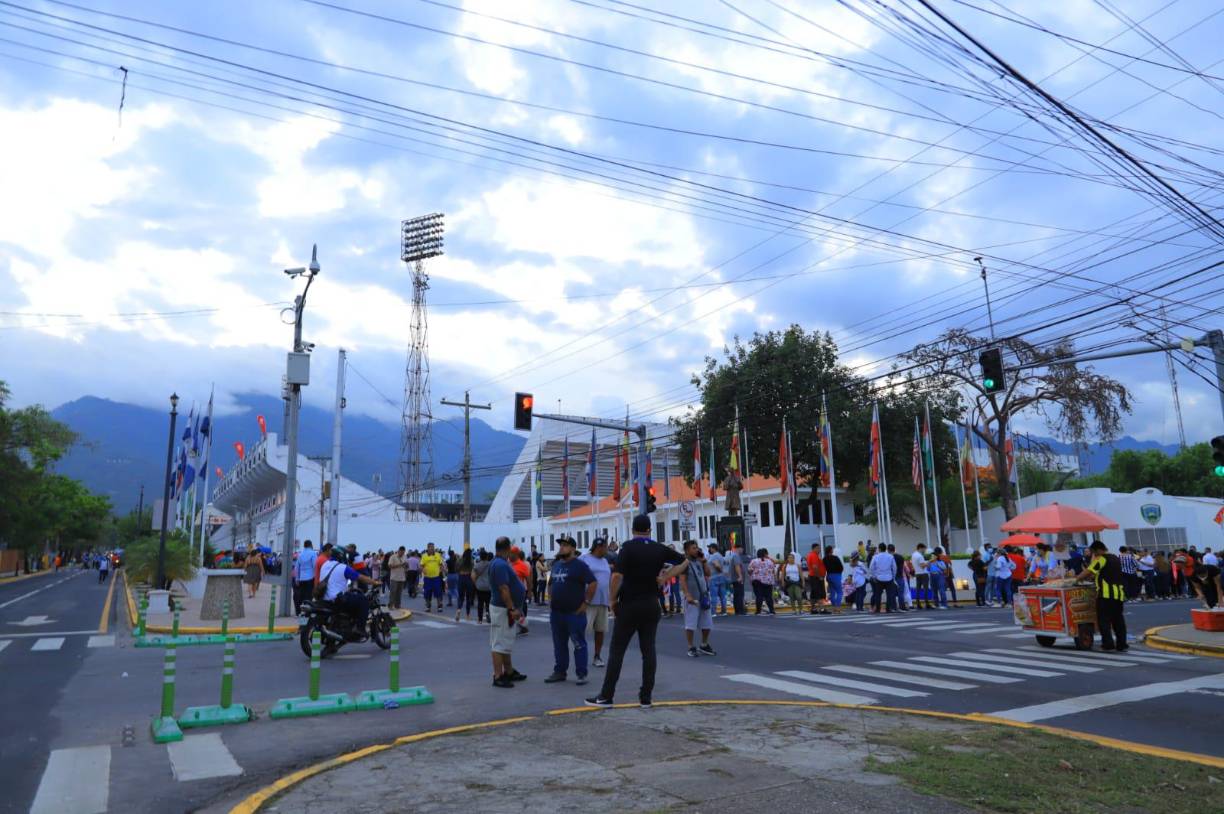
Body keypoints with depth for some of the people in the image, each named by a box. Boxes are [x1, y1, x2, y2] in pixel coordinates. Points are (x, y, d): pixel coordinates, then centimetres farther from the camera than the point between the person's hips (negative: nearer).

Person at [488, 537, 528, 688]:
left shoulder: (498, 563, 11)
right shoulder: (501, 565, -21)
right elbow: (503, 589, -26)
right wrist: (512, 609, -24)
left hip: (505, 608, 11)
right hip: (502, 609, -11)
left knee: (506, 642, 18)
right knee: (499, 644, -4)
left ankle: (509, 672, 28)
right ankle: (498, 677, 0)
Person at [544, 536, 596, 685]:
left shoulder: (579, 565, -8)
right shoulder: (556, 565, 13)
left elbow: (593, 583, -13)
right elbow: (550, 584, 25)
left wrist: (585, 602, -13)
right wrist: (550, 601, 14)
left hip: (574, 612, -7)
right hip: (556, 612, 7)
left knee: (579, 644, -1)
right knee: (559, 644, 14)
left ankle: (581, 674, 4)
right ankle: (559, 672, 23)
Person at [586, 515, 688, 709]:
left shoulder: (628, 547, -11)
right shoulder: (660, 549, 3)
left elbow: (617, 576, -21)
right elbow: (684, 562, 13)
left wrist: (612, 599, -8)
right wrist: (665, 578, 6)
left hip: (629, 606, -4)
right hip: (651, 606, 4)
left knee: (617, 651, 2)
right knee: (648, 650, 8)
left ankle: (606, 696, 4)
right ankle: (646, 697, 9)